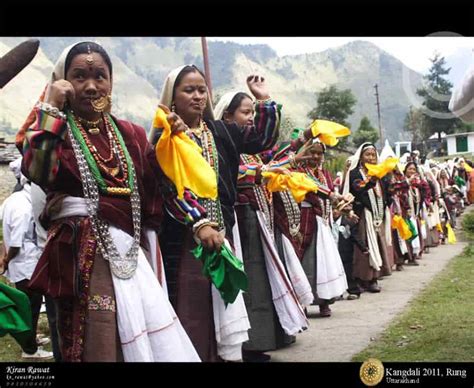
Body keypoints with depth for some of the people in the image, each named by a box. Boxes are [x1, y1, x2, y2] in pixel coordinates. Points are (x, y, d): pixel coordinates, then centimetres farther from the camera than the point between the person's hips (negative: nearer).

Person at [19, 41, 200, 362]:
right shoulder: (52, 128, 3)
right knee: (98, 339, -7)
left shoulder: (130, 133, 15)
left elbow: (154, 188, 14)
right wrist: (51, 106, -15)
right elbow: (37, 170, -20)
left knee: (150, 330, 1)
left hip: (131, 249, 5)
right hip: (83, 251, -4)